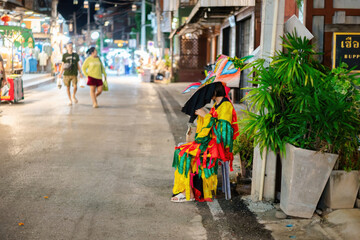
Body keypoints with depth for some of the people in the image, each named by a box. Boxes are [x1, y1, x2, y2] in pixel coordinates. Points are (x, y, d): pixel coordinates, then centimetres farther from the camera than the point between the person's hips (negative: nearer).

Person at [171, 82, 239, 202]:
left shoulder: (226, 106, -11)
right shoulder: (217, 105, 18)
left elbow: (222, 127, -20)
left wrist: (205, 115, -14)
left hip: (218, 145, -9)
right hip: (210, 141, 9)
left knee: (185, 154, -20)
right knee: (180, 151, -8)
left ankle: (189, 194, -14)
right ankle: (186, 191, -13)